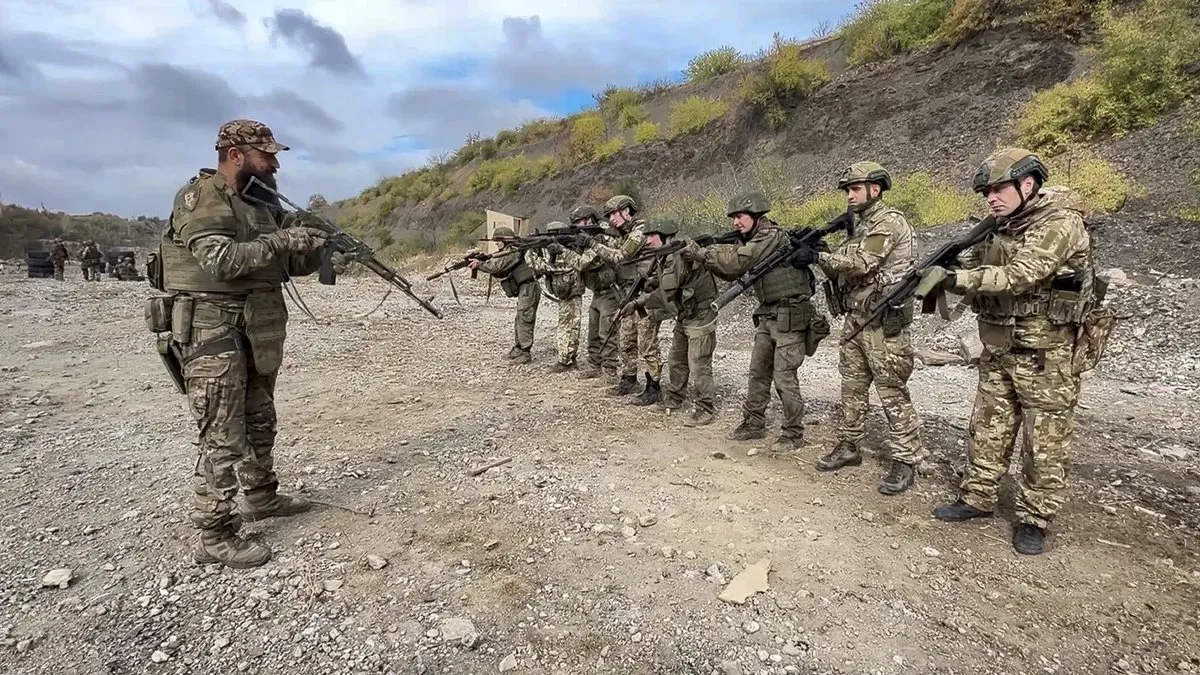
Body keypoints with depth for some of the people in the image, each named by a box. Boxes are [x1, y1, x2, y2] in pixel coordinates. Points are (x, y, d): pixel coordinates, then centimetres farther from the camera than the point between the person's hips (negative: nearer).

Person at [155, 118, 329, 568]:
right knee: (222, 436, -6)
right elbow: (222, 261, -26)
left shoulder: (261, 202, 13)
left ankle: (261, 496, 37)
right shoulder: (199, 198, -11)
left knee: (260, 422, 20)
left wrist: (315, 247, -2)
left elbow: (289, 266, 14)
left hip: (257, 330, 9)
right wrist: (279, 241, -22)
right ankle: (214, 536, 3)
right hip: (212, 331, -9)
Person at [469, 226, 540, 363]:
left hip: (528, 289, -11)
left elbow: (496, 266, -18)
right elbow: (500, 273, 18)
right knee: (519, 321, 16)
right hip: (525, 291, 11)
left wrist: (479, 264, -5)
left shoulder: (513, 252, -12)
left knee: (524, 321, -8)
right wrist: (483, 261, 7)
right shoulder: (509, 253, 19)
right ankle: (518, 349, 25)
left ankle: (525, 353, -4)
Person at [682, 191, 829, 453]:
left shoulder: (772, 236, -16)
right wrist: (703, 255, -3)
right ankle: (754, 423, 26)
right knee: (758, 373, 14)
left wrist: (700, 253, -17)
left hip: (790, 316, -9)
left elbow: (736, 261, -25)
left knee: (784, 377, -5)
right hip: (767, 316, 9)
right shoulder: (753, 242, 12)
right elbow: (731, 272, 11)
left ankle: (793, 434, 8)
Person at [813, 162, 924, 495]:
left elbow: (860, 264, -21)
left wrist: (819, 255, -14)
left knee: (892, 394, -4)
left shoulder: (889, 222, -11)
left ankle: (905, 461, 5)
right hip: (854, 319, 9)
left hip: (883, 323, -9)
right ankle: (848, 446, 26)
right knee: (852, 389, 15)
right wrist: (818, 252, 0)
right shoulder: (860, 224, 18)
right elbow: (842, 267, 16)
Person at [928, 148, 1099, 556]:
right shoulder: (1001, 228, 10)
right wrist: (939, 270, -11)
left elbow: (1019, 276, -27)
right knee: (987, 429, 13)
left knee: (1045, 441, 4)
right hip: (998, 348, 7)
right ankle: (977, 498, 25)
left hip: (1046, 353, -7)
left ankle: (1034, 519, 15)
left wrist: (954, 278, -34)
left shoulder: (1060, 223, -15)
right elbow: (973, 267, 10)